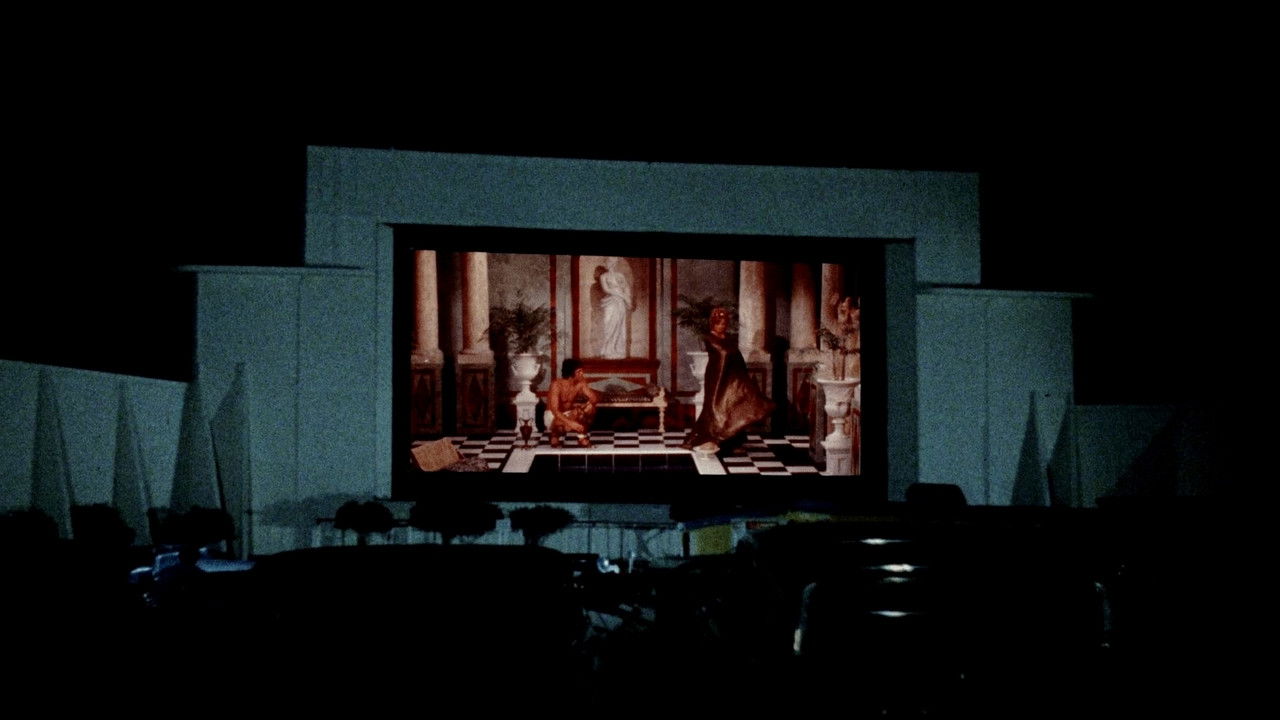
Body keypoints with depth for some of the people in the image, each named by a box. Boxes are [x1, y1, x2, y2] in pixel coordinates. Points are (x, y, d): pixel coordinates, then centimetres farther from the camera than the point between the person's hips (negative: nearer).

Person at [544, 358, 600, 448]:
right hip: (552, 416, -5)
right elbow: (554, 410, -32)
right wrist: (571, 423, -42)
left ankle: (582, 437, -9)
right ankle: (554, 434, -3)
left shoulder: (580, 383, -11)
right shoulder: (557, 384, -25)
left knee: (590, 407, -19)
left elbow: (595, 399, -17)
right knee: (566, 426, -37)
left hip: (568, 414, 5)